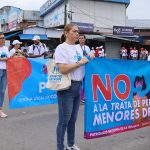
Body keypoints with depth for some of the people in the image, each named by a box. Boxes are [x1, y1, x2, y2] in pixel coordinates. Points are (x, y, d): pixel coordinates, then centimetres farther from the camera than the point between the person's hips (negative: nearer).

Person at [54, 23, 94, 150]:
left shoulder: (78, 48, 13)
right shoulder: (61, 48, -11)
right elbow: (63, 69, -22)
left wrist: (89, 59, 5)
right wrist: (80, 62, -16)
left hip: (78, 85, 8)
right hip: (67, 87, -7)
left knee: (73, 119, 17)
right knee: (64, 120, 0)